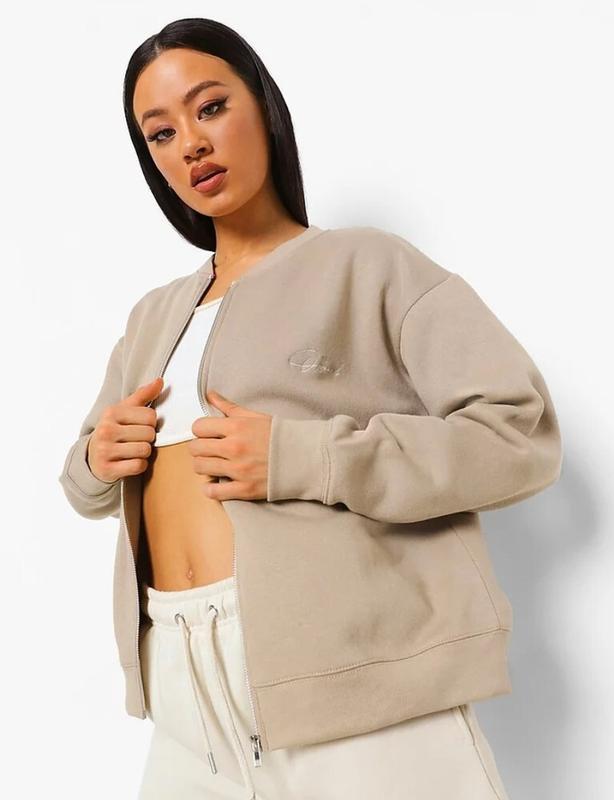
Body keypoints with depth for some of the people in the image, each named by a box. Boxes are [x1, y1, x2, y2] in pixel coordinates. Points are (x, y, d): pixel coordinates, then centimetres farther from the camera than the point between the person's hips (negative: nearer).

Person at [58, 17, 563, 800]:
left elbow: (521, 434, -10)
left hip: (351, 680, -5)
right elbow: (88, 478, 24)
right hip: (187, 687, 6)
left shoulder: (367, 263, -1)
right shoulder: (153, 316, 17)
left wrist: (299, 459, -19)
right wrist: (96, 461, 0)